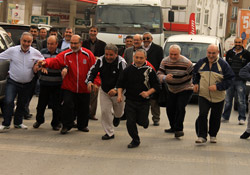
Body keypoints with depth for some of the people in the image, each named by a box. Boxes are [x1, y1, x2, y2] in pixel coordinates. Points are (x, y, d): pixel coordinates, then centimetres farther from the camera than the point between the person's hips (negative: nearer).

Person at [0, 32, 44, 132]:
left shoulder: (35, 53, -3)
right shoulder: (12, 50, -9)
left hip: (27, 84, 3)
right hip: (13, 82, -3)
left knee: (22, 104, 14)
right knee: (8, 102, -16)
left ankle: (18, 123, 30)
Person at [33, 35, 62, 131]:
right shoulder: (42, 52, 7)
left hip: (56, 84, -2)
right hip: (44, 83, 2)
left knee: (56, 105, 2)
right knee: (41, 103, 11)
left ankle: (56, 123, 18)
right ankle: (39, 120, 32)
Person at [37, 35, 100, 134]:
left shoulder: (88, 54, -3)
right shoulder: (65, 55, -3)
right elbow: (55, 61, -18)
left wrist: (95, 83, -7)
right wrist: (45, 62, -38)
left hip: (84, 88, 1)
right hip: (69, 88, -1)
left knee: (84, 108, 12)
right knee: (67, 105, -11)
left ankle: (83, 125, 33)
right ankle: (66, 126, 6)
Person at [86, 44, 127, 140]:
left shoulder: (121, 63, -25)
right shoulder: (100, 61, -14)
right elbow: (92, 71, -12)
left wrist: (116, 89, -46)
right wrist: (89, 81, -34)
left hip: (118, 92, -2)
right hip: (104, 91, 2)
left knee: (119, 112, 17)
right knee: (105, 111, -4)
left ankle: (117, 116, 57)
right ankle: (109, 133, 11)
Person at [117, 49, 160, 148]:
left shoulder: (149, 71, -4)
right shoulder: (128, 70, 2)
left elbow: (156, 86, -1)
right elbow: (120, 83, 9)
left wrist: (148, 93, -16)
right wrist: (119, 94, -5)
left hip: (144, 102, -2)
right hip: (130, 101, 2)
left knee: (142, 121, 2)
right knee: (130, 122, 1)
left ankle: (145, 121, 40)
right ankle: (135, 140, 20)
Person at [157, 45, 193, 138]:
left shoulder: (186, 63, -19)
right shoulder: (165, 61, -7)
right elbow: (159, 74, -14)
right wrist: (164, 78, -35)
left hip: (185, 89, -5)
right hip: (172, 90, 5)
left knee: (180, 108, -20)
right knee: (170, 109, 10)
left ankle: (179, 129, -15)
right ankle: (173, 127, 29)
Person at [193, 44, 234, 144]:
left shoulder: (223, 64, -7)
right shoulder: (201, 63, 3)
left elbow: (230, 79, -7)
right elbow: (195, 73, 22)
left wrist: (218, 86, -18)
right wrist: (195, 83, 6)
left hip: (218, 97, -1)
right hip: (203, 95, 1)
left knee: (216, 118, 9)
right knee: (202, 115, -14)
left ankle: (213, 135, 29)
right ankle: (202, 136, -8)